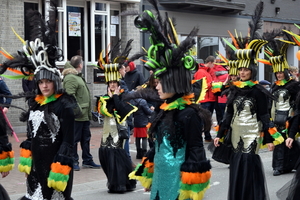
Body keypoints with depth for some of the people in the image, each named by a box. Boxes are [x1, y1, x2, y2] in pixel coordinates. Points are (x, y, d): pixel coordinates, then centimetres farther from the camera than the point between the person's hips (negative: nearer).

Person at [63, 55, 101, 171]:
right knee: (74, 138, -1)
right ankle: (73, 161, 8)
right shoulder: (70, 78, -14)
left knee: (86, 138, 15)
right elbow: (70, 96, -24)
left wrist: (89, 112, 22)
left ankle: (87, 160, 24)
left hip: (84, 115, 11)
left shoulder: (78, 76, 20)